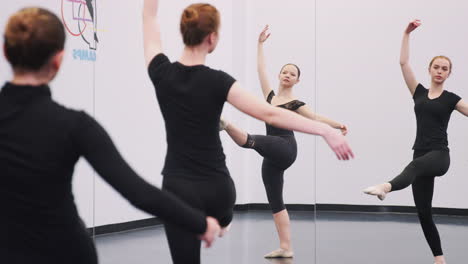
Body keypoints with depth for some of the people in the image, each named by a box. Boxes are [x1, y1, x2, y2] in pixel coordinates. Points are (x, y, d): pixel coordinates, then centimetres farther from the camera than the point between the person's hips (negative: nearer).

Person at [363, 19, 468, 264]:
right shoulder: (419, 92, 13)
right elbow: (403, 62, 7)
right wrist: (407, 33, 3)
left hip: (439, 155, -5)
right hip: (422, 154, 5)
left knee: (416, 165, -41)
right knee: (423, 212, 1)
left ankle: (386, 187, -71)